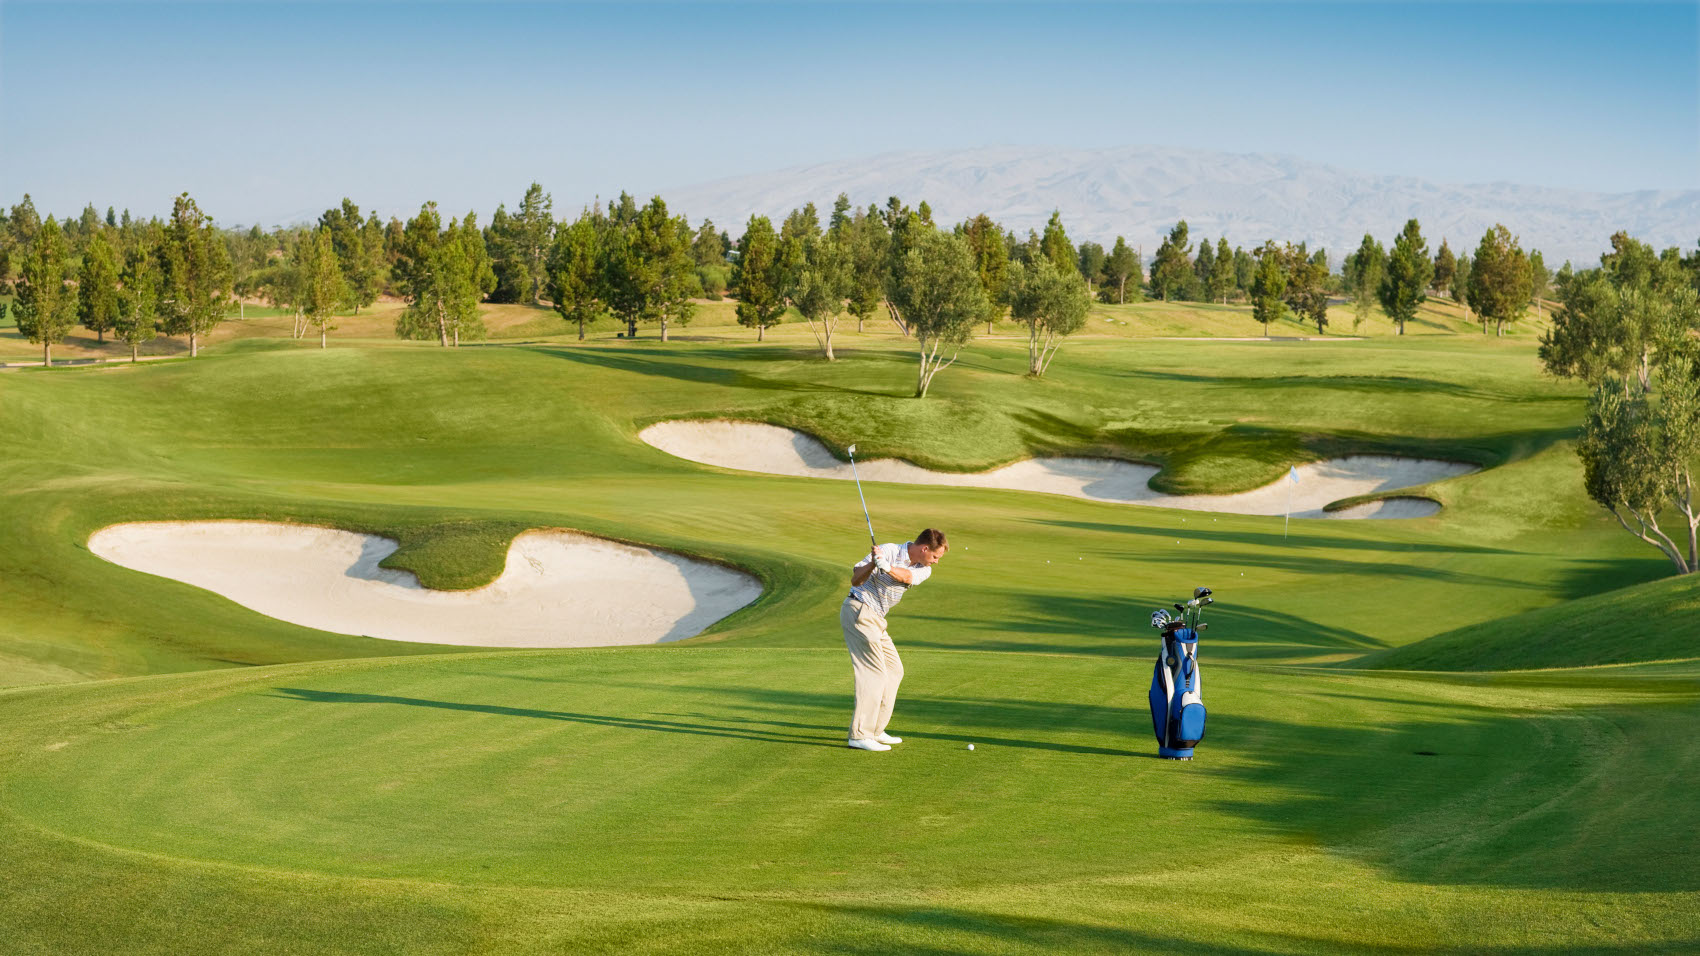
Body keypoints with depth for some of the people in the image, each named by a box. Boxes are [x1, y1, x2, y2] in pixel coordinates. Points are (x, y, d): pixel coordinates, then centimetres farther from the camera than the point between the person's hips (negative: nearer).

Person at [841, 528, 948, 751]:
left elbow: (906, 576, -20)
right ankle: (859, 735, -14)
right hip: (859, 611, -9)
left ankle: (875, 730, 17)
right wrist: (872, 564, -38)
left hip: (876, 619, 9)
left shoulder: (924, 570, 4)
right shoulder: (889, 551, -14)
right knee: (873, 673, -13)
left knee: (894, 671, 11)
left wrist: (887, 567, -41)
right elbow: (855, 580, -18)